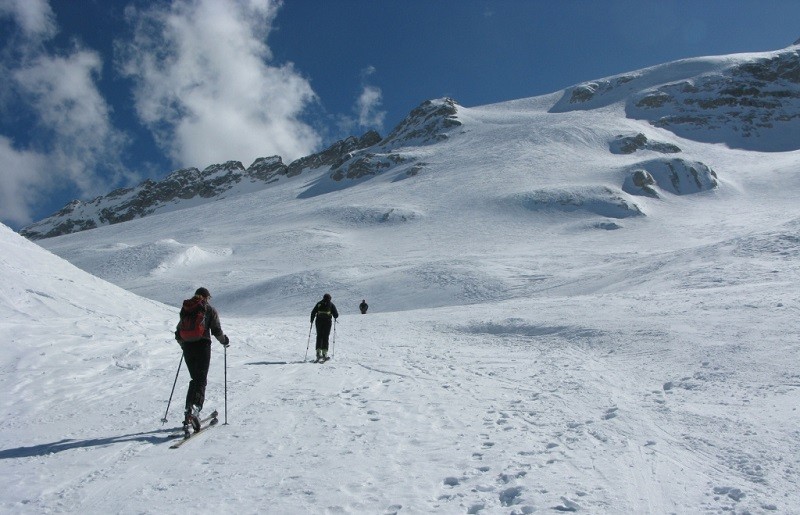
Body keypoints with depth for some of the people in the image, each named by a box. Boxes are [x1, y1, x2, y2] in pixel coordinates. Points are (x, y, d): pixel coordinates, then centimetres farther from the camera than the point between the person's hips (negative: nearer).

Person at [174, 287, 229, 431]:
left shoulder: (185, 309, 16)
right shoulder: (209, 309, 4)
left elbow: (178, 333, 18)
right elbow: (216, 330, -2)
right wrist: (225, 341, 15)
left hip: (188, 347, 4)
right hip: (202, 345, -4)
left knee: (195, 379, 17)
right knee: (201, 380, -6)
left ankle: (189, 410, 8)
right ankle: (195, 407, -30)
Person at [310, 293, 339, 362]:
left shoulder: (319, 303, 9)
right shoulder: (331, 304, 5)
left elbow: (313, 312, 7)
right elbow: (336, 314, 2)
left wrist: (312, 320, 20)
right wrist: (335, 317, 25)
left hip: (319, 322, 2)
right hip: (327, 322, -2)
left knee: (319, 337, 10)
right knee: (325, 338, 3)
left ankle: (318, 352, -1)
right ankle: (324, 353, -4)